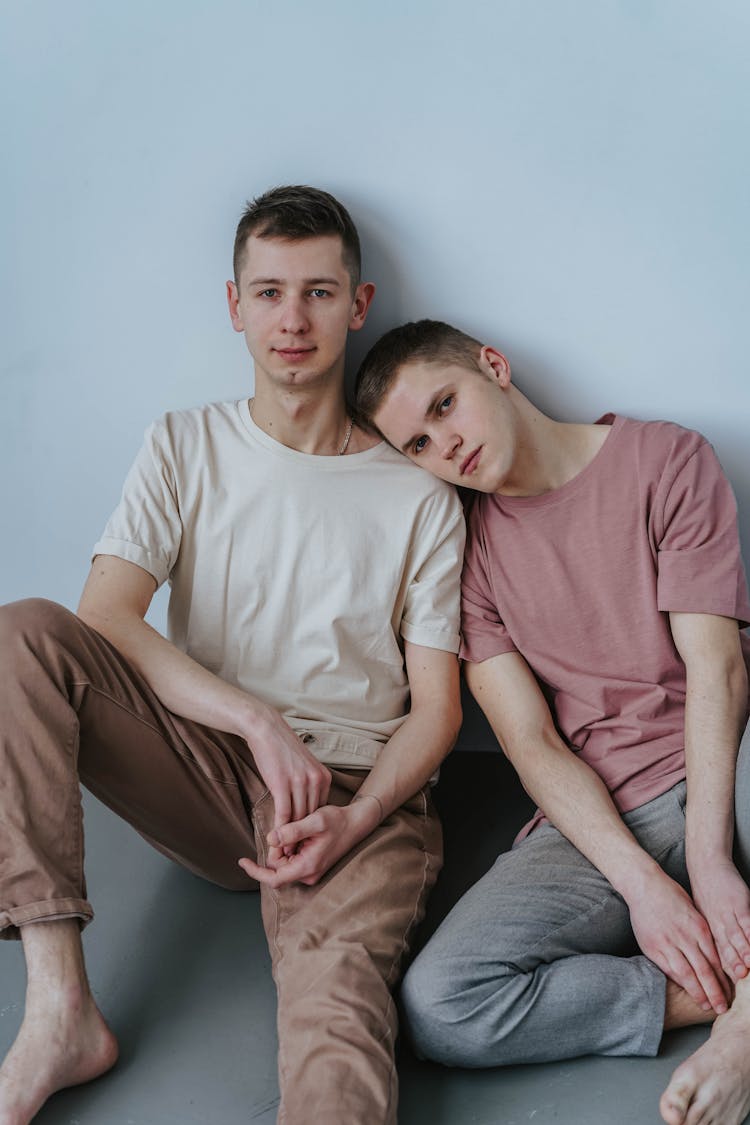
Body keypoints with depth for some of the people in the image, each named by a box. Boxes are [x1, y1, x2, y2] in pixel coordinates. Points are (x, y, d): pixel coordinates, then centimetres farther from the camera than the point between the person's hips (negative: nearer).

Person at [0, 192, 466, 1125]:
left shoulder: (419, 497, 7)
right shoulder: (186, 448, 9)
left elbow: (436, 706, 5)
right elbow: (103, 615, -5)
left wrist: (354, 819, -15)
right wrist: (258, 719, -18)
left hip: (357, 794, -2)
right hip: (205, 769, 2)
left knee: (335, 1000, -34)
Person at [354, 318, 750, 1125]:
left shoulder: (667, 461, 3)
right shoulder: (461, 544, 8)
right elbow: (532, 743, -1)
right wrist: (641, 880, -16)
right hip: (597, 819, 2)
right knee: (440, 1005, -25)